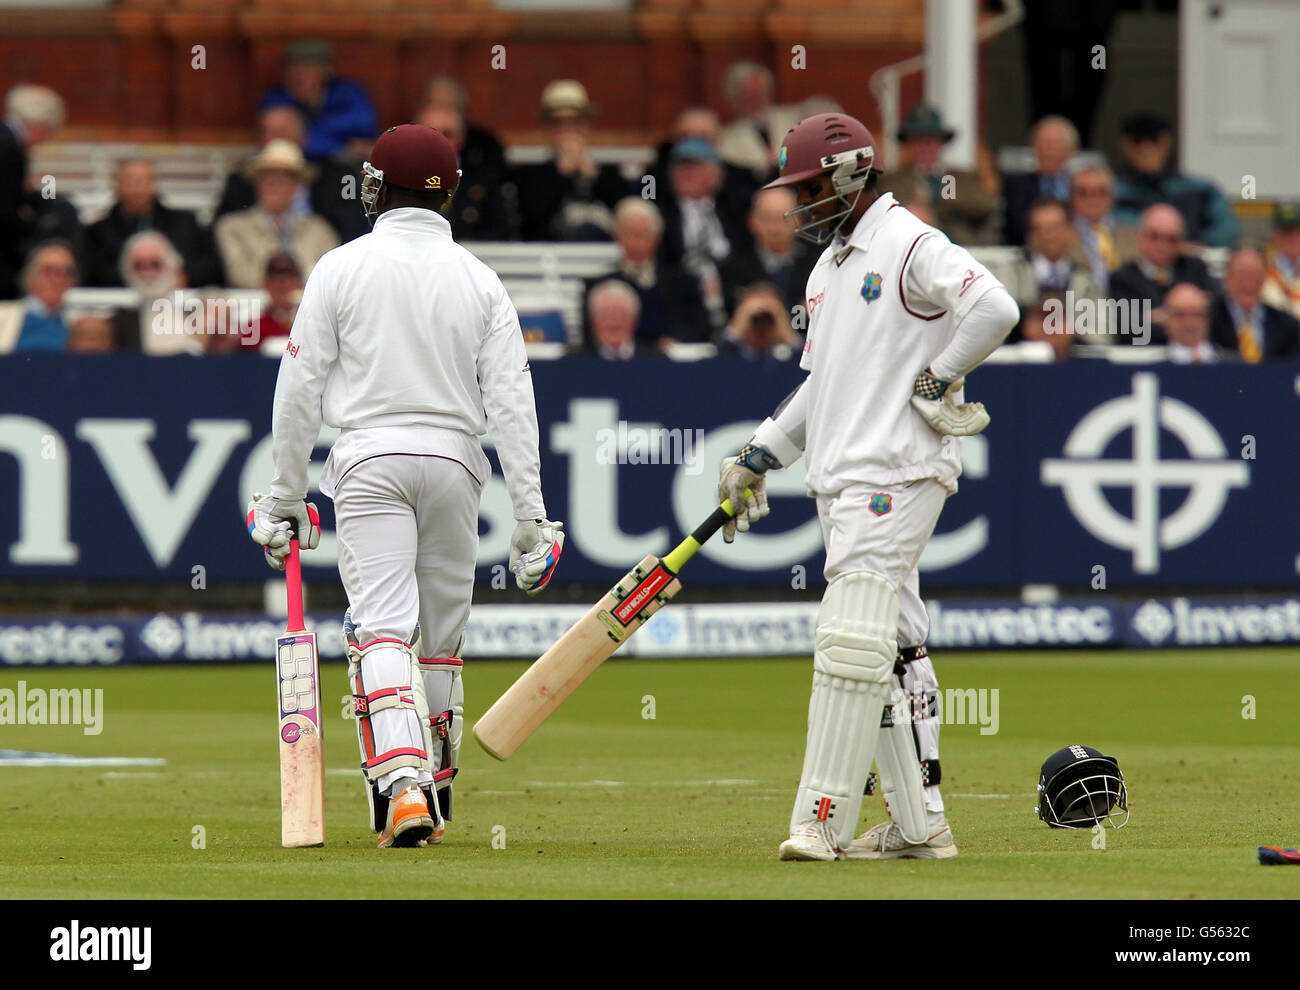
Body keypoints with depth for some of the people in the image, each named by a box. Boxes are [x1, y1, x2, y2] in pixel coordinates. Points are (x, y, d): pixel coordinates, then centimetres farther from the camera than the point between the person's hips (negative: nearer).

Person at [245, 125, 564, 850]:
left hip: (371, 459, -3)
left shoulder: (342, 269, 0)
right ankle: (435, 795, 21)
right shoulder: (480, 280, 5)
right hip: (454, 461, 3)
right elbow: (511, 402, 1)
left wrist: (287, 498, 9)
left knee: (383, 628, -11)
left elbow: (300, 390, 1)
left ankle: (403, 784, -30)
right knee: (442, 635, 13)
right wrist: (531, 517, 2)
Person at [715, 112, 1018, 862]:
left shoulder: (911, 246, -9)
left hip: (896, 476, -10)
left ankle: (823, 820, -18)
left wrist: (937, 380, -15)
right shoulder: (829, 270, 21)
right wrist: (760, 456, 21)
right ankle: (919, 823, 10)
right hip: (843, 483, 10)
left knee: (854, 640, -15)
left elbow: (995, 308, -22)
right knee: (895, 650, 9)